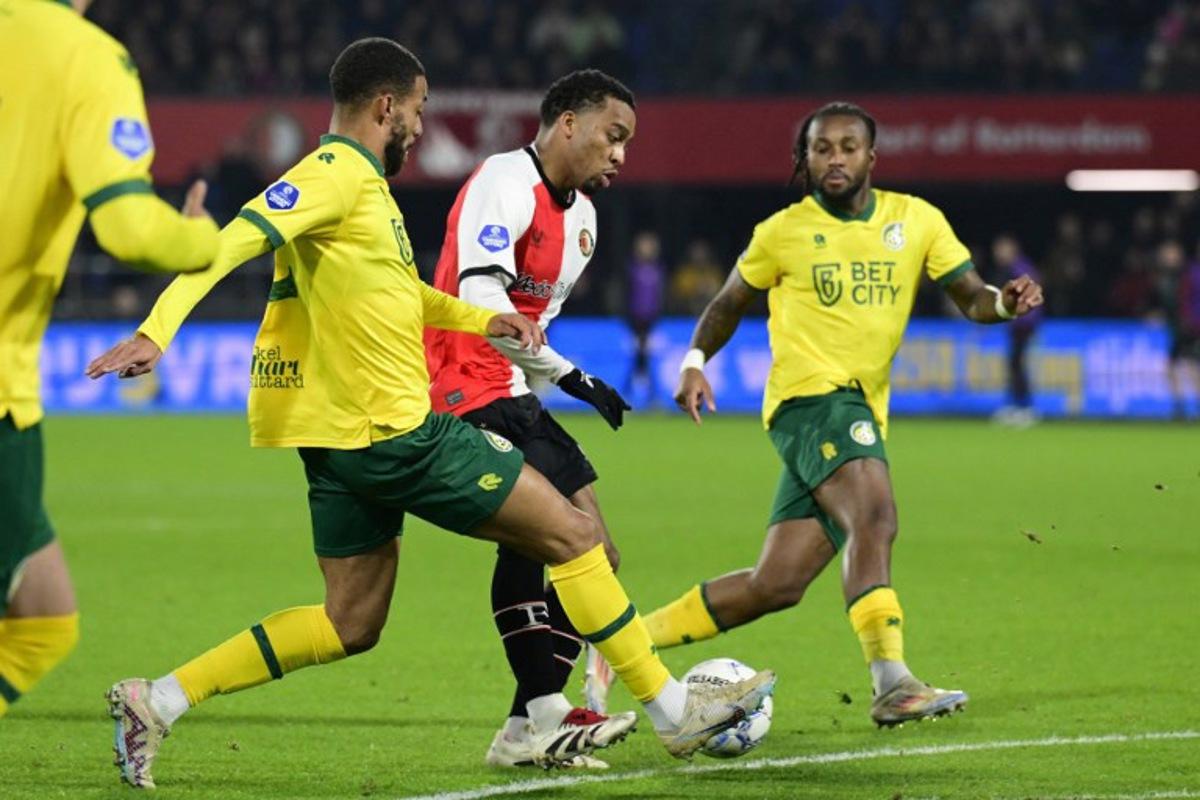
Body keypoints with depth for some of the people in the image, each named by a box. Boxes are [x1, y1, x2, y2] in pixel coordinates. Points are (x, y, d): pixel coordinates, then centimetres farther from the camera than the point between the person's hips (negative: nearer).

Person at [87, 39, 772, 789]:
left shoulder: (364, 184, 17)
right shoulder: (336, 176, -13)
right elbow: (231, 244, -23)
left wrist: (483, 319, 17)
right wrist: (156, 333, -35)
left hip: (350, 441, 10)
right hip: (396, 434, -10)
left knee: (349, 625, 13)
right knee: (572, 533, -1)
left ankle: (156, 701, 6)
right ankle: (675, 711, 5)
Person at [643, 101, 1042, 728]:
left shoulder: (916, 221, 11)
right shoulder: (782, 233, 5)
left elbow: (971, 297, 8)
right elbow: (728, 304, 18)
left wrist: (1005, 302, -15)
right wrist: (695, 361, 2)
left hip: (862, 416, 5)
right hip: (810, 396, -5)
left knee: (775, 586, 2)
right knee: (873, 518, -31)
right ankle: (891, 683, -39)